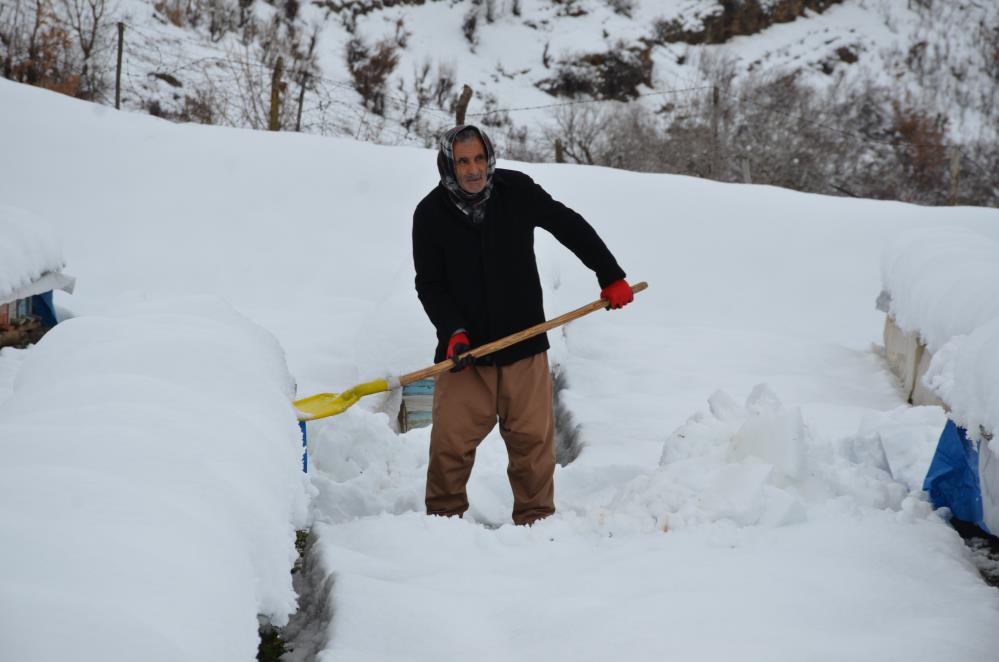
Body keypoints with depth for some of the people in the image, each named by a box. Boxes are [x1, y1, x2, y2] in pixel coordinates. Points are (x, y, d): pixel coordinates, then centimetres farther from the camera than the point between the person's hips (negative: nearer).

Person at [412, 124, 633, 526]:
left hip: (524, 343, 1)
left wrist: (611, 276, 8)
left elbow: (571, 227, 6)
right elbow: (429, 285, -3)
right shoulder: (430, 214, -6)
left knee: (533, 439, 3)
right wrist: (453, 332, -17)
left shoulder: (517, 191, -5)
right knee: (450, 441, -2)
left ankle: (535, 520, 15)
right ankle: (443, 517, 16)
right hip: (464, 348, -1)